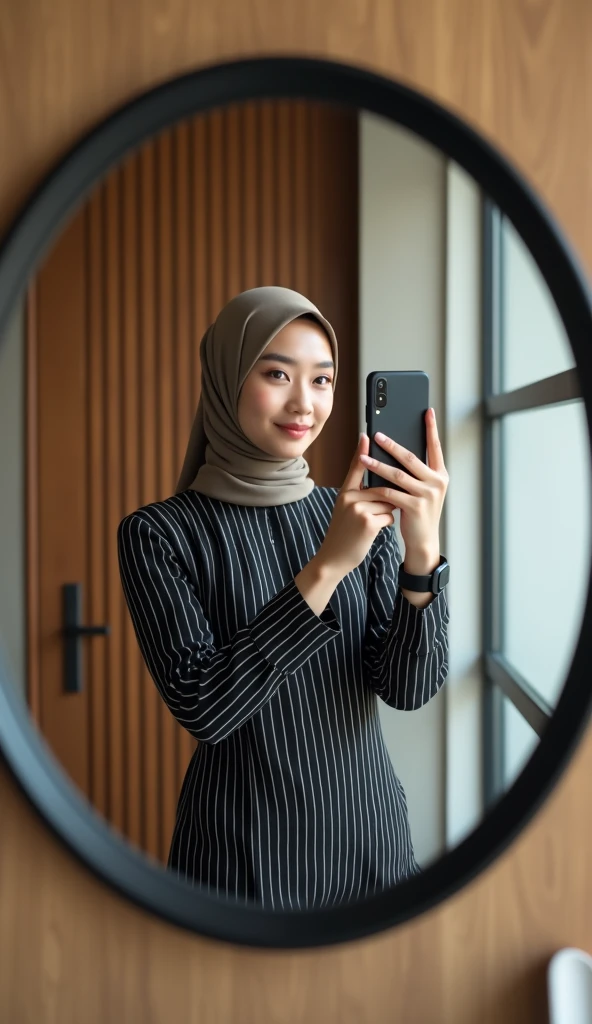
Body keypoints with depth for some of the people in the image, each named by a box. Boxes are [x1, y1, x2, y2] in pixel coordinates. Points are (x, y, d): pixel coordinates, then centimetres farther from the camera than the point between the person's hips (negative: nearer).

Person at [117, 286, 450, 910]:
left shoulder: (360, 515, -1)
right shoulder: (158, 533, -11)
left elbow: (409, 689, -9)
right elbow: (199, 705, -21)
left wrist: (423, 551, -25)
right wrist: (326, 566, -27)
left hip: (371, 831, 4)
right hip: (243, 854, -3)